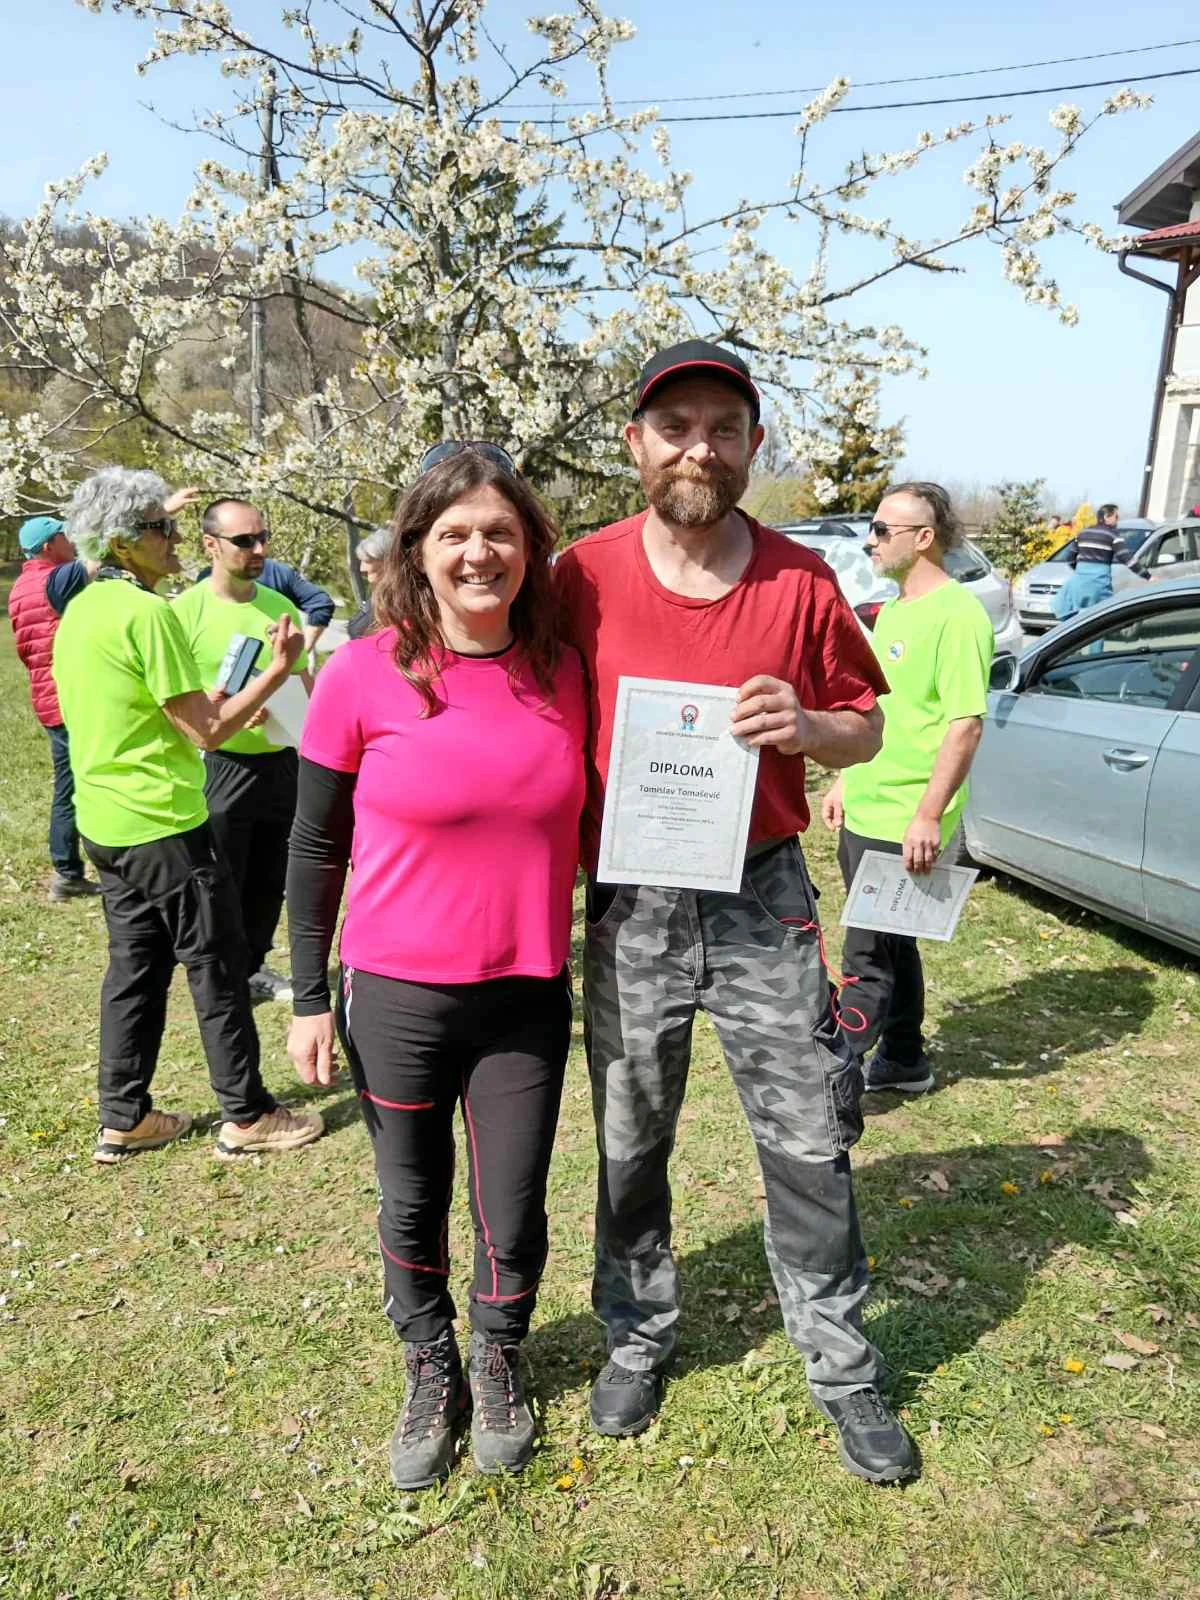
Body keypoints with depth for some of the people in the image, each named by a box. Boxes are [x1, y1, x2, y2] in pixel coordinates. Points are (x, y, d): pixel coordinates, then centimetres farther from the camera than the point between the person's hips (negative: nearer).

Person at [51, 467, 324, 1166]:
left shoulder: (79, 611, 11)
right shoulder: (147, 612, -18)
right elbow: (205, 731, -17)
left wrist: (220, 706, 19)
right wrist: (276, 671, -11)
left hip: (106, 825, 9)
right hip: (164, 826, -9)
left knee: (135, 966, 16)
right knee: (218, 967, 3)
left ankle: (124, 1119, 24)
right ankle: (248, 1116, 14)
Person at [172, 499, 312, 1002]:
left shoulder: (280, 607, 6)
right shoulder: (185, 610, -9)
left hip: (281, 763, 5)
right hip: (221, 766, -5)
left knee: (269, 881, 15)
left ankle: (254, 966, 33)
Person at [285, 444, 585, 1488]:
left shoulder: (563, 674, -2)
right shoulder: (363, 676, -11)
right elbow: (315, 846, -3)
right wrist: (310, 998, -2)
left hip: (528, 999, 2)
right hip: (396, 999, -1)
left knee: (515, 1218, 12)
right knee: (413, 1208, 16)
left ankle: (499, 1365, 43)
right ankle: (430, 1374, 45)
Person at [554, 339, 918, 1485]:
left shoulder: (799, 581, -2)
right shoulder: (583, 576, -5)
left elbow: (866, 725, 7)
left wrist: (807, 729, -15)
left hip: (764, 899, 1)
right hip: (630, 906, 0)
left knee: (810, 1145, 9)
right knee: (631, 1146, 16)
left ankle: (842, 1366, 32)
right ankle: (637, 1336, 40)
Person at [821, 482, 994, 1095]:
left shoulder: (957, 615, -16)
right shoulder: (894, 608, 13)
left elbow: (966, 724, -22)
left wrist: (929, 815, -25)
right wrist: (844, 782, 21)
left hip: (904, 826, -9)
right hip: (863, 814, 10)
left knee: (869, 955, -2)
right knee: (890, 944, 18)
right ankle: (904, 1061, 32)